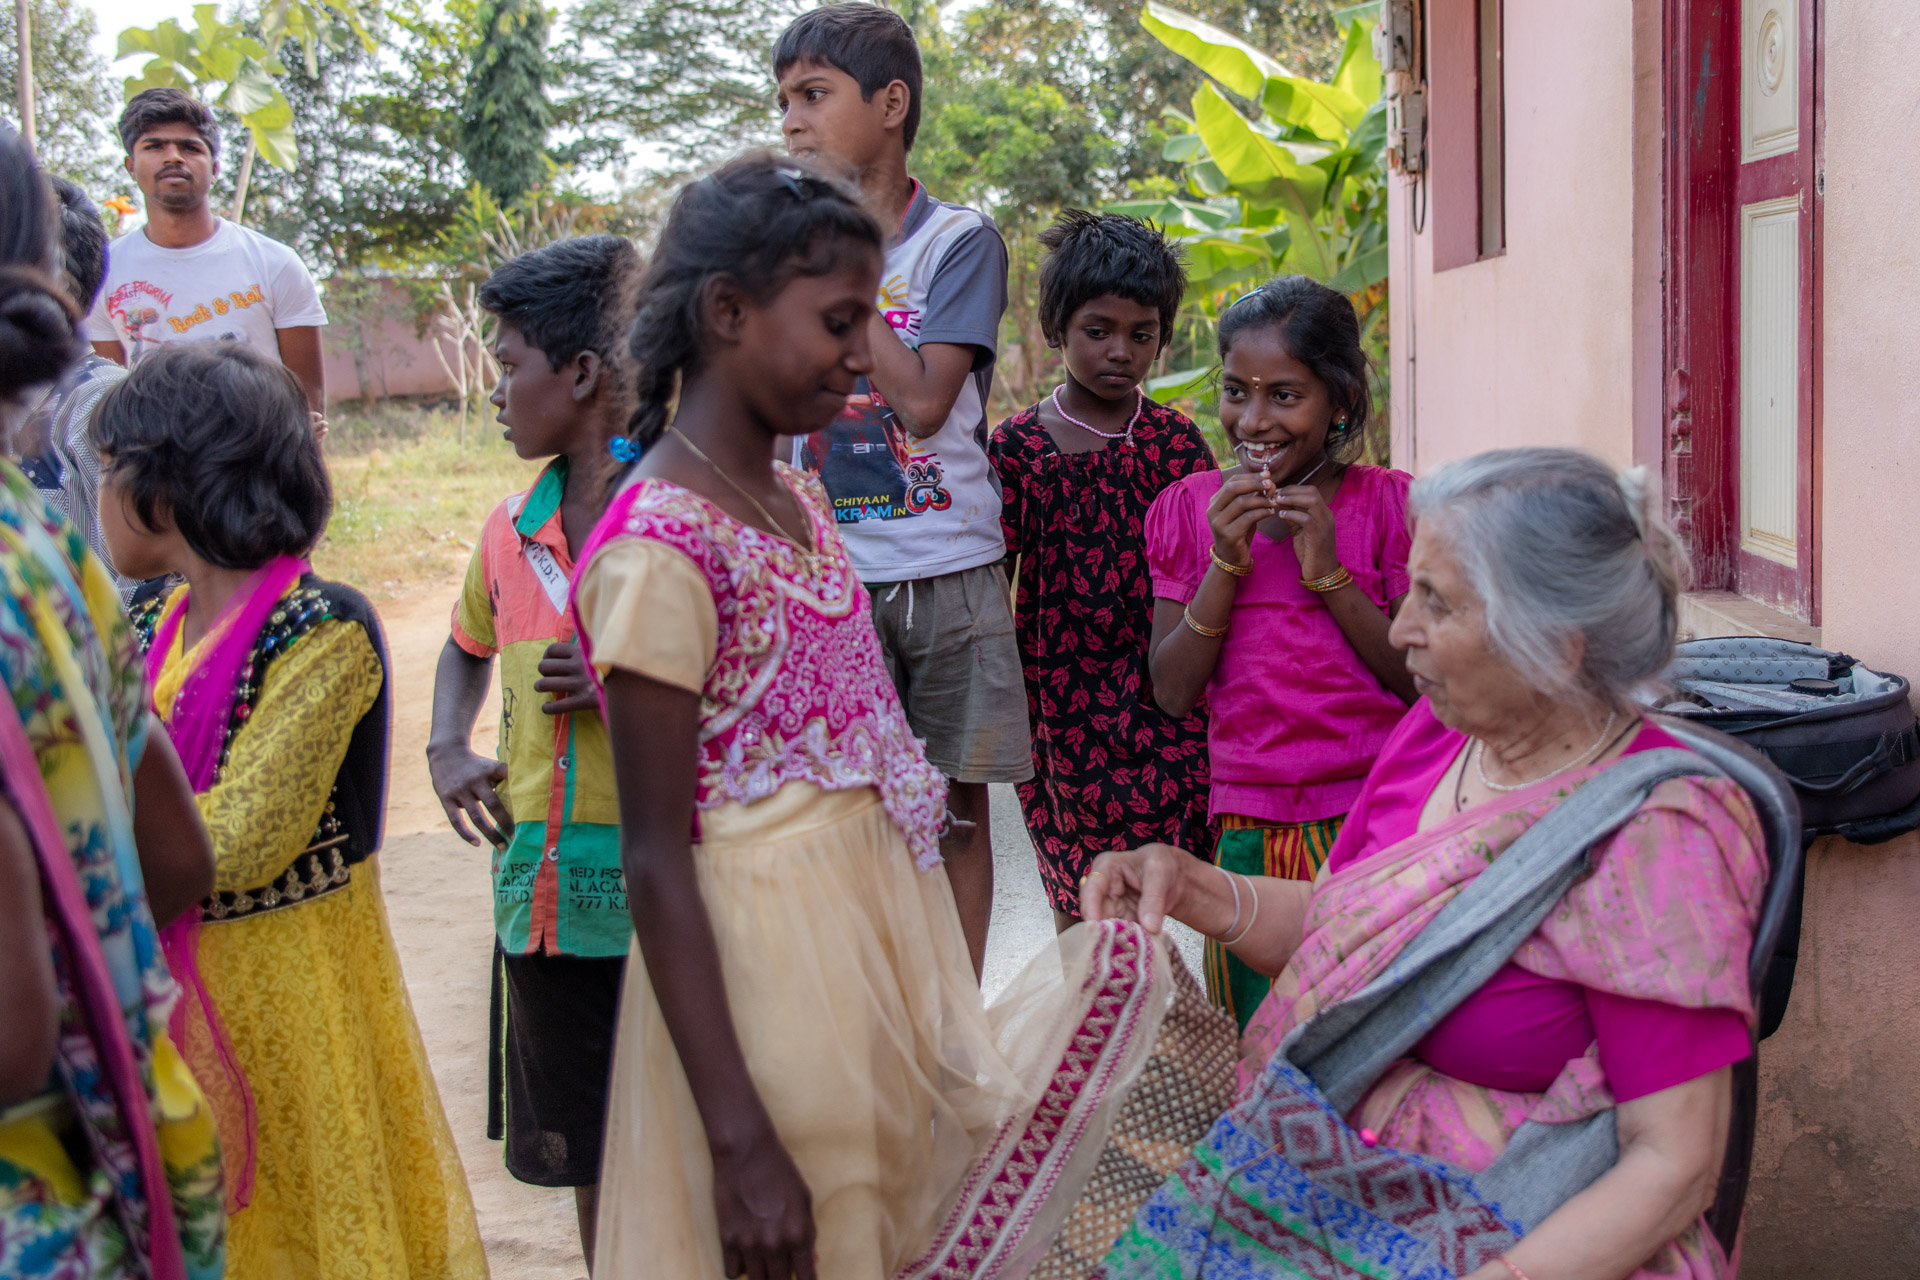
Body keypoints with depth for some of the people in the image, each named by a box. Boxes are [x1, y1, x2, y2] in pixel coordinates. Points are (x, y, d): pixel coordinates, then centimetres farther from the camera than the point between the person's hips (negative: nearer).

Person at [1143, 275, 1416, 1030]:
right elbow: (1172, 694, 0)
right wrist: (1226, 563, -11)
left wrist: (1327, 572, -14)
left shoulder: (1389, 504, -1)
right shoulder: (1191, 508, 6)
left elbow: (1427, 684, -5)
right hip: (1247, 824, 2)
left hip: (1372, 819, -2)